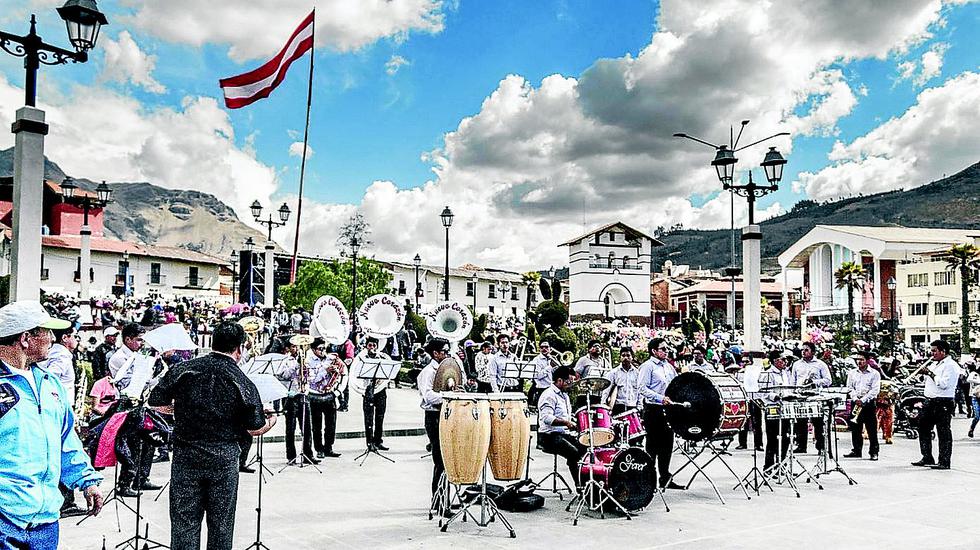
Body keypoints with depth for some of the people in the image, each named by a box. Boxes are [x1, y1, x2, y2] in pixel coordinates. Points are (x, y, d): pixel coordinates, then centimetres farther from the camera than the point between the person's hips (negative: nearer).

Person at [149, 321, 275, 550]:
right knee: (221, 523, 12)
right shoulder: (243, 383, -7)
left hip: (186, 456, 1)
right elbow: (256, 429, -2)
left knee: (184, 521, 8)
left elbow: (154, 400, 2)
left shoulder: (183, 370, -5)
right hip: (224, 460, -1)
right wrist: (270, 421, 20)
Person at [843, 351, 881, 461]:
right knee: (855, 429, 5)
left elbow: (875, 390, -7)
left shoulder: (874, 373, 2)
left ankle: (874, 452, 2)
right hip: (855, 403, 4)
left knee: (872, 429, -4)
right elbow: (850, 388, 10)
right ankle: (856, 451, 13)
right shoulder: (852, 373, 14)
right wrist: (855, 399, -8)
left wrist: (863, 400, -15)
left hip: (869, 403, -4)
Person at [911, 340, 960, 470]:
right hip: (929, 401, 9)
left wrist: (931, 373, -15)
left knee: (943, 433, -3)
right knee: (924, 429, 12)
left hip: (943, 403, -9)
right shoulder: (934, 364, 18)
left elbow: (944, 384, -22)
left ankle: (944, 462, 3)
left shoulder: (951, 366, -11)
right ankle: (927, 458, 22)